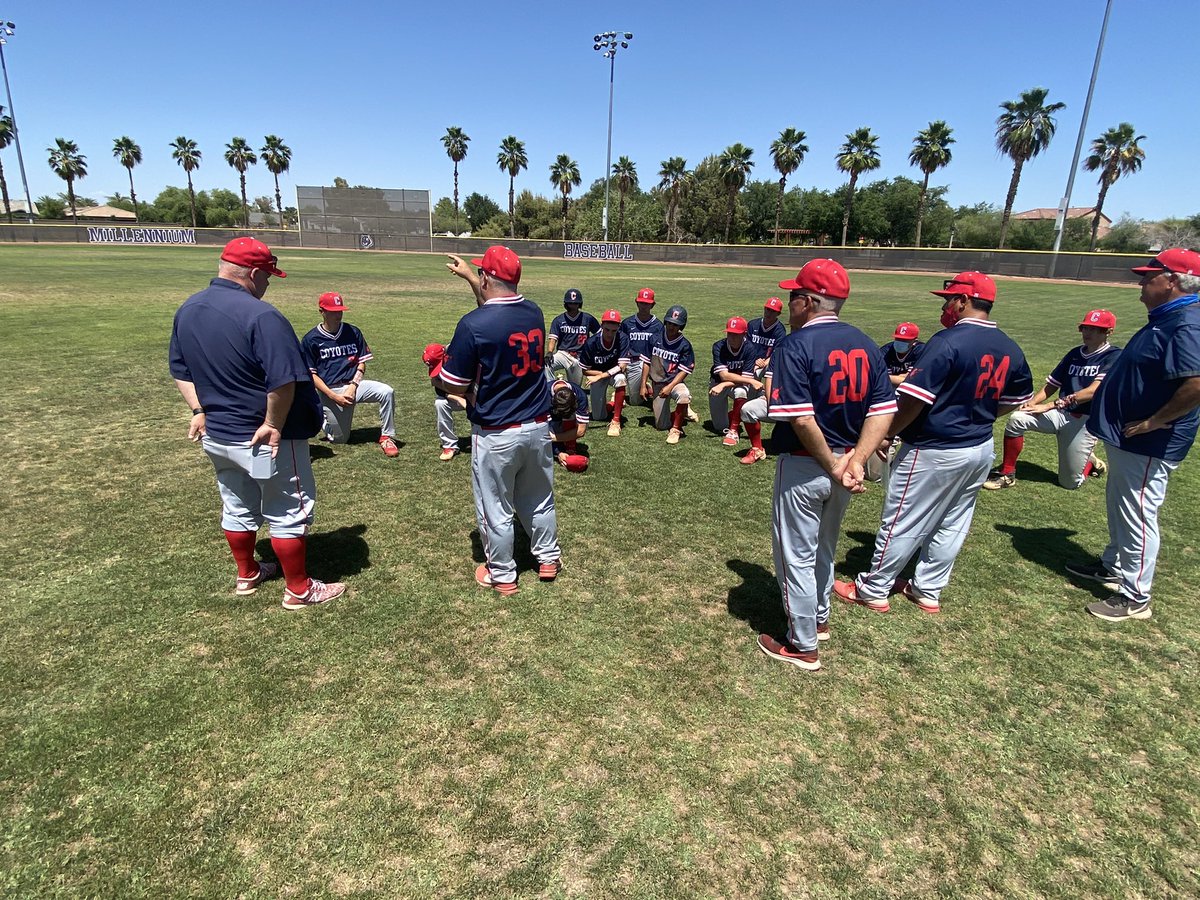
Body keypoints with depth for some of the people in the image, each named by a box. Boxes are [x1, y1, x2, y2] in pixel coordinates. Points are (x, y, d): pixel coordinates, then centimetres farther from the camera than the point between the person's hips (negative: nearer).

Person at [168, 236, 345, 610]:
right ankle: (299, 590, 20)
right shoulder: (261, 316, -24)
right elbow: (283, 379, -30)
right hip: (267, 440, -8)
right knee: (288, 512, 8)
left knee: (237, 508, 23)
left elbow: (180, 370, 12)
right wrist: (273, 425, -18)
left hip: (215, 435, 8)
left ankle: (247, 575, 41)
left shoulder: (186, 310, 4)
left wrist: (200, 411, 11)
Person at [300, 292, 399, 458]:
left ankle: (387, 437, -15)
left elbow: (361, 363, 6)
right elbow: (311, 374, -4)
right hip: (330, 391, -2)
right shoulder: (310, 340, -3)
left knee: (387, 392, -27)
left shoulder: (353, 332, 5)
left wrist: (353, 386, -11)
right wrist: (333, 396, -15)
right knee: (339, 439, 1)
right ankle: (323, 418, 34)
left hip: (354, 384, 2)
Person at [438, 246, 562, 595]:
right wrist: (467, 275, 32)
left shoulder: (474, 324, -19)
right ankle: (548, 558, 39)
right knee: (538, 500, 23)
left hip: (496, 434, -5)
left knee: (496, 508, 12)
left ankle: (502, 575, 28)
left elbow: (453, 385, -13)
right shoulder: (534, 313, 0)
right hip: (538, 427, 6)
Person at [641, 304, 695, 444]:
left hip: (674, 382, -3)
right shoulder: (655, 339, -2)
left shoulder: (684, 345, -9)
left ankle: (675, 429, -21)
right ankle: (682, 414, 32)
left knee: (684, 395, -40)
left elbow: (684, 371, -10)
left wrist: (670, 387, -21)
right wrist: (643, 385, 1)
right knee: (661, 425, 0)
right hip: (657, 384, 3)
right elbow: (647, 362, 4)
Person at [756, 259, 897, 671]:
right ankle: (819, 619, 46)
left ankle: (802, 646, 23)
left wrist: (833, 466, -15)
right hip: (842, 462, 7)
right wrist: (855, 461, -11)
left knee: (796, 556, 9)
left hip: (804, 467, -7)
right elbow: (883, 410, -3)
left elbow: (801, 418, -26)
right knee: (824, 547, 26)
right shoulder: (866, 344, 3)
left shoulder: (795, 345, -18)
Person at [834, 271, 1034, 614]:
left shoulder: (949, 341, -21)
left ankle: (873, 590, 17)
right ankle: (928, 591, 31)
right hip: (981, 450, 8)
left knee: (902, 522, 4)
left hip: (934, 452, -8)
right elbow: (1016, 399, 15)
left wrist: (886, 433, -13)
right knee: (952, 524, 17)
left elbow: (913, 399, -25)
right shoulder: (1011, 348, 4)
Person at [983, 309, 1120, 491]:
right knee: (1016, 419, -24)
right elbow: (1051, 385, 10)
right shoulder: (1075, 353, 11)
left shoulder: (1114, 356, -9)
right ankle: (1007, 474, -11)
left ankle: (1091, 461, 35)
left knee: (1070, 482, 0)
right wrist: (1032, 404, -11)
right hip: (1060, 414, 5)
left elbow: (1093, 391, -22)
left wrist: (1049, 405, -27)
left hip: (1085, 421, -5)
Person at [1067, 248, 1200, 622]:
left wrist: (1153, 422, -25)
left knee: (1137, 516, 0)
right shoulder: (1164, 320, 10)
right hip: (1125, 438, 11)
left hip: (1148, 446, -11)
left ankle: (1134, 597, 13)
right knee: (1119, 508, 23)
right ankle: (1112, 567, 41)